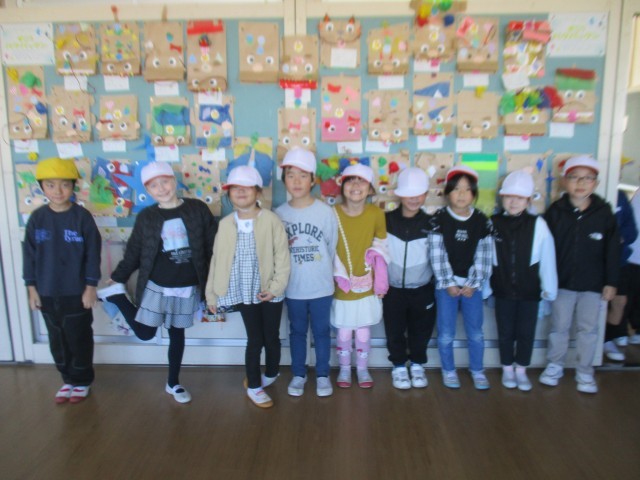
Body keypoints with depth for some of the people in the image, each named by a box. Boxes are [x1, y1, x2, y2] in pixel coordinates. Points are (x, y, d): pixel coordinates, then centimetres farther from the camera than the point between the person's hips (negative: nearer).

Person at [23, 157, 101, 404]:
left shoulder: (82, 217, -11)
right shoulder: (37, 218, -2)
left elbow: (93, 254, -8)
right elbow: (29, 255, 4)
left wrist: (90, 287, -9)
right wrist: (31, 288, 3)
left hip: (76, 292, -3)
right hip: (47, 293, 4)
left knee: (79, 339, 10)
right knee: (57, 340, 15)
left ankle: (82, 381, 28)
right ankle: (68, 379, 33)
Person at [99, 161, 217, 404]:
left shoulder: (197, 209, -5)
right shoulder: (146, 217, -3)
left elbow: (213, 245, -3)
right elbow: (133, 253, 4)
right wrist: (117, 279, 2)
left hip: (187, 288, 1)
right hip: (156, 286, -1)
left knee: (177, 334, 14)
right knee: (145, 333, 1)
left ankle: (173, 383, 32)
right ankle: (116, 295, 24)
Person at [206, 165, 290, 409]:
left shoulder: (271, 220, -9)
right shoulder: (226, 224, -1)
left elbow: (282, 256, -8)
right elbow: (217, 260, 4)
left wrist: (276, 286, -15)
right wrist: (212, 294, 5)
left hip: (269, 292, -1)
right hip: (244, 292, 1)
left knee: (271, 338, 13)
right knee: (255, 340, 7)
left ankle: (270, 374, 41)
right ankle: (254, 386, 27)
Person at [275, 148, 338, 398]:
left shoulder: (326, 212, -10)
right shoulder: (279, 214, -5)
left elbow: (333, 248, -2)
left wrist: (321, 273, 2)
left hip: (321, 286, -1)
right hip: (293, 287, 1)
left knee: (321, 331, 14)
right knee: (297, 331, 17)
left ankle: (322, 374, 34)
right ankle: (298, 374, 36)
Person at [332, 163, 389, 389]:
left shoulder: (376, 214, -11)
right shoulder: (332, 214, -13)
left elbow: (381, 244, 2)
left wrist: (381, 276, -7)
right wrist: (337, 274, -11)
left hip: (366, 284, 1)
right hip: (341, 285, 0)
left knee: (363, 331, 13)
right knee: (344, 331, 12)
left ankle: (363, 369, 35)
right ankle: (344, 369, 35)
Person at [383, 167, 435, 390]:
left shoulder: (431, 223, -5)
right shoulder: (386, 220, -8)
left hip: (422, 289, 1)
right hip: (393, 289, -1)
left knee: (421, 330, 14)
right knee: (395, 331, 10)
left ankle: (417, 365, 36)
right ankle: (398, 366, 32)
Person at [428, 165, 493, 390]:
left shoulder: (482, 221, -2)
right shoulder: (439, 219, -8)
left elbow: (483, 256, -2)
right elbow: (437, 255, -10)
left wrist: (474, 284, -7)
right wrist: (448, 283, -12)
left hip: (472, 285, 2)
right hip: (446, 284, -1)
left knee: (476, 332, 11)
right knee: (446, 333, 7)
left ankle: (477, 370, 31)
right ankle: (449, 370, 27)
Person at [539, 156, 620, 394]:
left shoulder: (604, 213, -5)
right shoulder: (556, 211, -6)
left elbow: (612, 251, -1)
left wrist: (610, 282, -1)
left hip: (593, 284, 0)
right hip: (562, 282, 0)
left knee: (588, 329, 11)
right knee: (559, 326, 12)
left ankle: (584, 371, 28)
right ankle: (555, 366, 29)